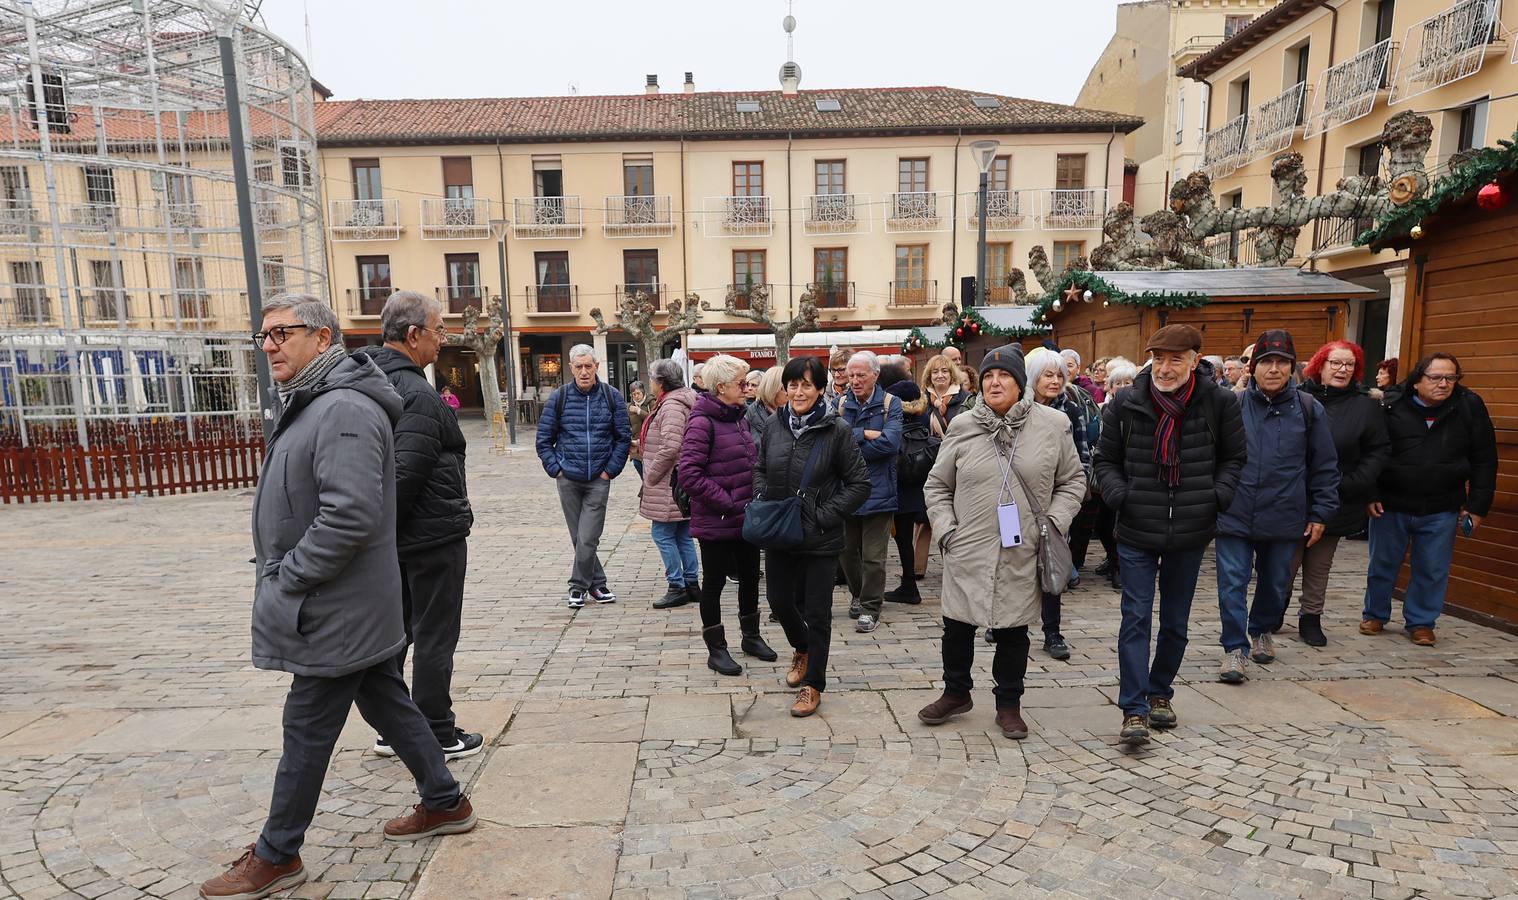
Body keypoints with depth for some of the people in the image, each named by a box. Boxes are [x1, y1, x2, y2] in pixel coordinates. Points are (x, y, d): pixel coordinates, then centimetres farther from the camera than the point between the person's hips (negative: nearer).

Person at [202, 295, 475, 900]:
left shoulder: (344, 409, -21)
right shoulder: (314, 403, 13)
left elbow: (350, 515, -29)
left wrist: (285, 580, -19)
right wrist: (280, 573, 14)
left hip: (335, 611, -10)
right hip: (355, 607, 10)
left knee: (307, 729, 5)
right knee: (387, 703, 18)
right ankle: (445, 804, 33)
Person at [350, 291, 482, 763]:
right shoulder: (419, 396, -21)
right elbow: (404, 475, -26)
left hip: (394, 540, 9)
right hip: (432, 535, -9)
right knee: (435, 637, 3)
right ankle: (437, 736, 16)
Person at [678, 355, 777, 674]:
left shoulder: (739, 418, 10)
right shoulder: (702, 423, -16)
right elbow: (689, 475, -22)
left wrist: (756, 502, 6)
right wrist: (730, 504, -20)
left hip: (747, 519, 8)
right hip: (716, 522, -8)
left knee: (750, 576, 18)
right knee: (714, 582, 7)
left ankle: (751, 636, 38)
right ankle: (716, 650, 22)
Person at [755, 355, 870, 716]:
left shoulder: (837, 430, -12)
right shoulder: (774, 425, 0)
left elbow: (859, 484, -9)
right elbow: (760, 469, 14)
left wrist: (823, 516, -16)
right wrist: (762, 503, -2)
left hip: (820, 538, -4)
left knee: (817, 612, 6)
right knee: (779, 600, 17)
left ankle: (813, 684, 25)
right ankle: (803, 649, 48)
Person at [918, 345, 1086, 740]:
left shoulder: (1053, 424, -1)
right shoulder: (963, 427, -1)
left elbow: (1073, 481, 9)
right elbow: (937, 485, 7)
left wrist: (1054, 522, -3)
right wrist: (946, 530, -3)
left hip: (1021, 555, 0)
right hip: (967, 552, 1)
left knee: (1013, 631, 11)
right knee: (958, 626, 12)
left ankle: (1009, 704, 30)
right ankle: (956, 693, 34)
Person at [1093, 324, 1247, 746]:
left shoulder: (1219, 403, -3)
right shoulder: (1125, 404, -6)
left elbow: (1234, 457, 10)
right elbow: (1104, 460, 5)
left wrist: (1218, 496, -5)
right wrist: (1119, 495, -11)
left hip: (1190, 534, 2)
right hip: (1137, 532, -2)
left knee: (1175, 621, 15)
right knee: (1136, 618, -4)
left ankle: (1159, 693, 34)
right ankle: (1134, 709, 2)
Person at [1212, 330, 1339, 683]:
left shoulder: (1308, 409, 1)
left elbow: (1325, 466, 6)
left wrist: (1321, 512, 3)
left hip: (1284, 518, 2)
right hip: (1234, 516, -2)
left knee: (1275, 582, 18)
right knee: (1232, 582, -4)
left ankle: (1261, 631, 41)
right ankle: (1235, 648, 6)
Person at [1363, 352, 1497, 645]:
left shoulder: (1470, 406, -4)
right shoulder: (1390, 405, -8)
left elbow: (1484, 461, 1)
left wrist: (1476, 507, -1)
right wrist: (1369, 496, -8)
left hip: (1442, 510, 1)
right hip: (1390, 505, -1)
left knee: (1432, 571, 9)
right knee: (1382, 565, 12)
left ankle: (1421, 622, 26)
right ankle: (1375, 615, 29)